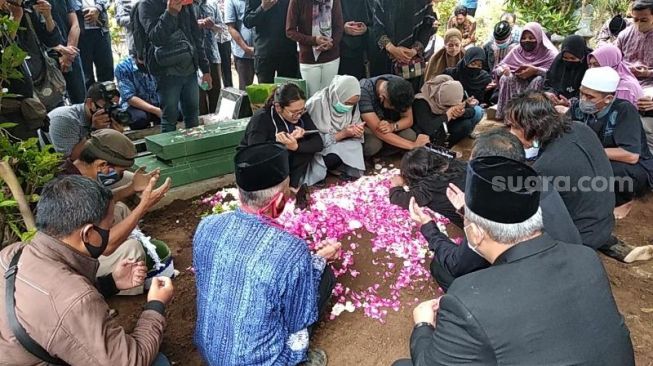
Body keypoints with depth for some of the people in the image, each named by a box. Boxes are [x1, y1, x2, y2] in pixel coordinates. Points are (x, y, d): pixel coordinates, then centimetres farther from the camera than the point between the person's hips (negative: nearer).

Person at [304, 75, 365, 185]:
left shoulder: (352, 104, -10)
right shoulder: (317, 103, -26)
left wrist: (357, 131, -23)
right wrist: (342, 134, -30)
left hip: (340, 143, 5)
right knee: (333, 159, -32)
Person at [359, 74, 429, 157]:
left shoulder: (400, 86, -20)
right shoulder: (364, 90, -35)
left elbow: (408, 119, -13)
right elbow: (378, 131, -38)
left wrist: (393, 126, -36)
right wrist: (412, 145, -40)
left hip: (388, 124, 4)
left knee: (410, 136, -24)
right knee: (372, 144, -36)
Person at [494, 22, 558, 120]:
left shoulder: (549, 53, -6)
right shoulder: (517, 50, 5)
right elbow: (498, 68, 3)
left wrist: (536, 70, -31)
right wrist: (504, 69, -22)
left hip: (538, 88, -3)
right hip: (519, 84, 3)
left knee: (539, 79, -33)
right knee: (506, 78, -23)